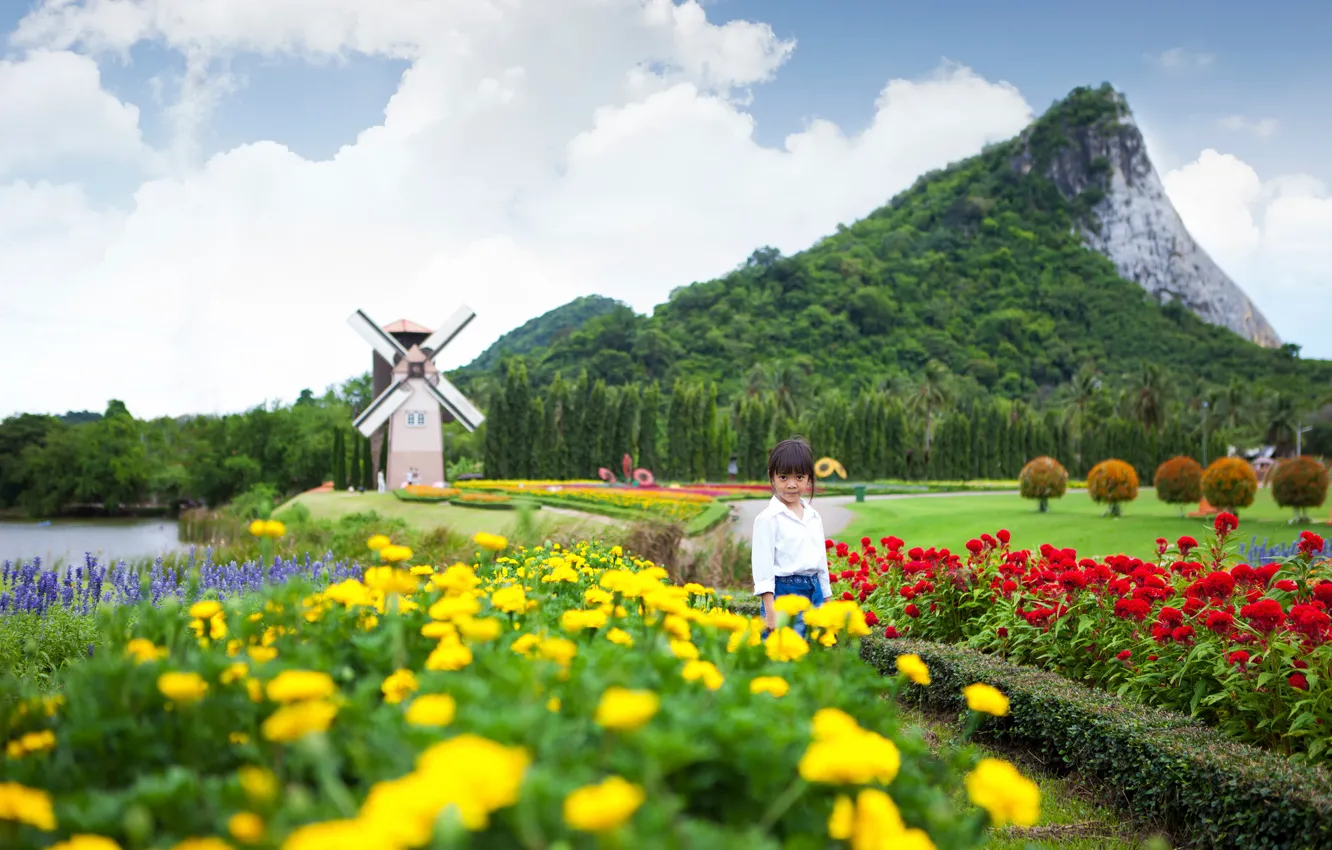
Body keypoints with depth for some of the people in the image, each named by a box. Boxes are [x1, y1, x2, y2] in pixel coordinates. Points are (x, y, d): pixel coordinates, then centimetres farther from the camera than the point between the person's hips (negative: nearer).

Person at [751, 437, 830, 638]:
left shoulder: (814, 517, 13)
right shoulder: (768, 518, -7)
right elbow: (763, 565, -10)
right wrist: (770, 611, -15)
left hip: (814, 593, 7)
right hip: (784, 593, -7)